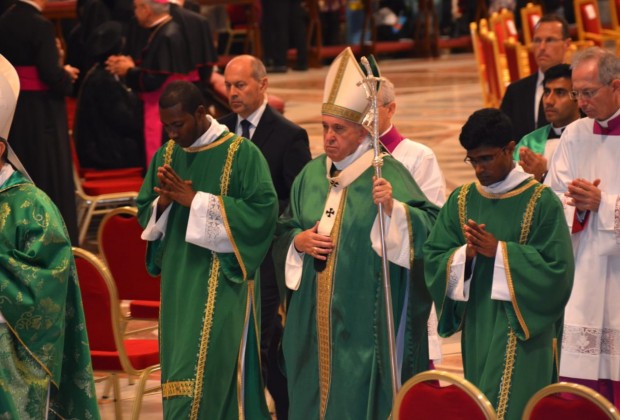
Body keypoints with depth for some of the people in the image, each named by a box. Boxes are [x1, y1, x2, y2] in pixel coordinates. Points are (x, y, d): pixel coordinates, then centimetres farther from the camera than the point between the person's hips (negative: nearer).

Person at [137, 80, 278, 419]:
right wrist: (164, 202, -9)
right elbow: (144, 212, 15)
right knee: (178, 363, 6)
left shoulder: (241, 153, -8)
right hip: (177, 282, 6)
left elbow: (263, 210, -16)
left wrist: (195, 200, -18)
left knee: (202, 369, -11)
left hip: (220, 284, -6)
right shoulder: (165, 155, 9)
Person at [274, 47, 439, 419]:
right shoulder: (312, 174, 9)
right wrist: (298, 241, -3)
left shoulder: (387, 174, -9)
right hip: (314, 318, 6)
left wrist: (393, 208, -34)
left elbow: (429, 227, -18)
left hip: (364, 317, -6)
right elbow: (284, 231, 18)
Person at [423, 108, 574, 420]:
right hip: (476, 328, 5)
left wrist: (499, 251, -18)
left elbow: (557, 268, -13)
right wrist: (465, 254, -16)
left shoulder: (541, 201, -7)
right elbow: (432, 259, 5)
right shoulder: (461, 200, 8)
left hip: (522, 330, -5)